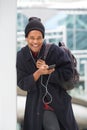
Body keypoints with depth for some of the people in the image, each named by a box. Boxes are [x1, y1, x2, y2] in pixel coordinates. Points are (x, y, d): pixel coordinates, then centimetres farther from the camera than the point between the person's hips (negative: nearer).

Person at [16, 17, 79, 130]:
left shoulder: (54, 51, -12)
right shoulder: (21, 57, -6)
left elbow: (67, 72, -12)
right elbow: (22, 84, -8)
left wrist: (47, 70, -22)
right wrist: (38, 72, -24)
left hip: (59, 102, 0)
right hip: (37, 104, 0)